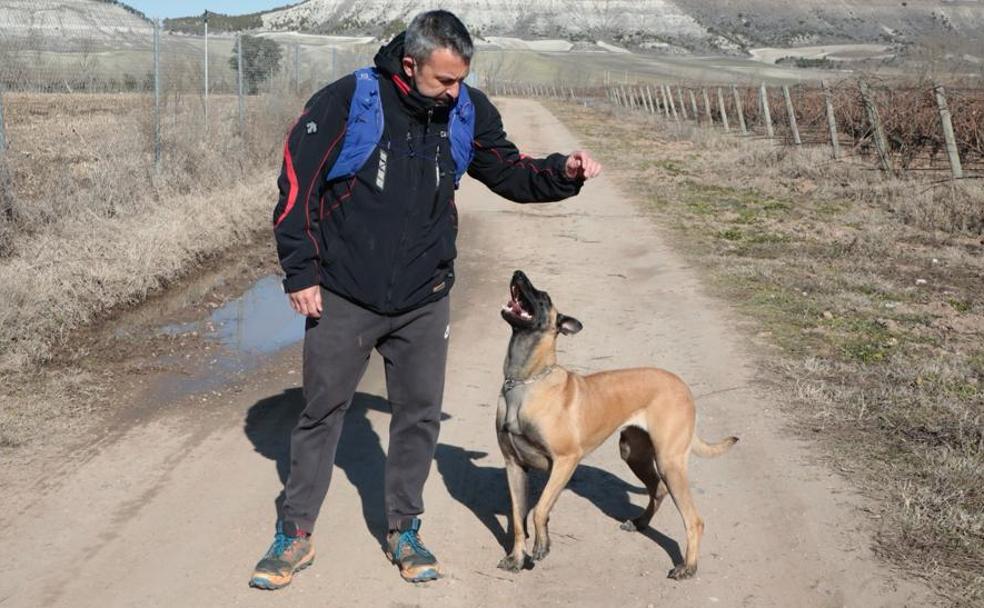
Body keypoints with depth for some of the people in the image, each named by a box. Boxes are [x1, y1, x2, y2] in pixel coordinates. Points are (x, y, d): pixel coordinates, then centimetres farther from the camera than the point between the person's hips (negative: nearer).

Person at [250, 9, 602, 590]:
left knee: (421, 415, 10)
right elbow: (298, 186, -10)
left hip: (424, 301, 3)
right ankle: (295, 535, 23)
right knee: (322, 412, 8)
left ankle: (404, 531, 28)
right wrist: (301, 272, -10)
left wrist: (562, 173, -11)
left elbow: (510, 173, 8)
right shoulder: (347, 102, -16)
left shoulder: (468, 112, -3)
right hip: (342, 298, -3)